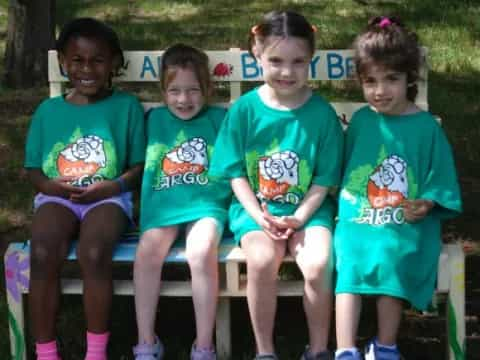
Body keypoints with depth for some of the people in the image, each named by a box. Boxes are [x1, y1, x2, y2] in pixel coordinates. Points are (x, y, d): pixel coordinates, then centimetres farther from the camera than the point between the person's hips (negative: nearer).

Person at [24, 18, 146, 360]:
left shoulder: (126, 106, 6)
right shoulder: (48, 110, 12)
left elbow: (140, 165, 4)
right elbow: (33, 168, 14)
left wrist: (114, 185, -15)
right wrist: (48, 185, -9)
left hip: (108, 198, -2)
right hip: (58, 197, 2)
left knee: (93, 253, -34)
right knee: (42, 253, -30)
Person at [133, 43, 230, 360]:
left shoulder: (219, 118, 9)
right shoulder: (156, 119, 16)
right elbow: (145, 166, 19)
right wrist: (147, 212, 9)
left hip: (206, 203, -2)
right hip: (163, 204, 2)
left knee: (202, 252, -31)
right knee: (147, 251, -26)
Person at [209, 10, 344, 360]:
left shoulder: (322, 112, -4)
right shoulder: (244, 109, -3)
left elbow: (324, 179, -2)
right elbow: (236, 172, 0)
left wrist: (299, 217, -15)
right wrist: (258, 215, -13)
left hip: (308, 207, 0)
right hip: (255, 206, 0)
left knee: (318, 265, -26)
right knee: (262, 261, -29)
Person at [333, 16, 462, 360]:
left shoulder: (426, 126, -1)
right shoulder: (360, 121, 7)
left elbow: (440, 179, 3)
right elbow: (344, 167, 18)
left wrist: (425, 204, -13)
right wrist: (344, 199, 5)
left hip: (404, 224, -2)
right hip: (357, 218, 2)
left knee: (393, 260, -26)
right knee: (350, 264, -22)